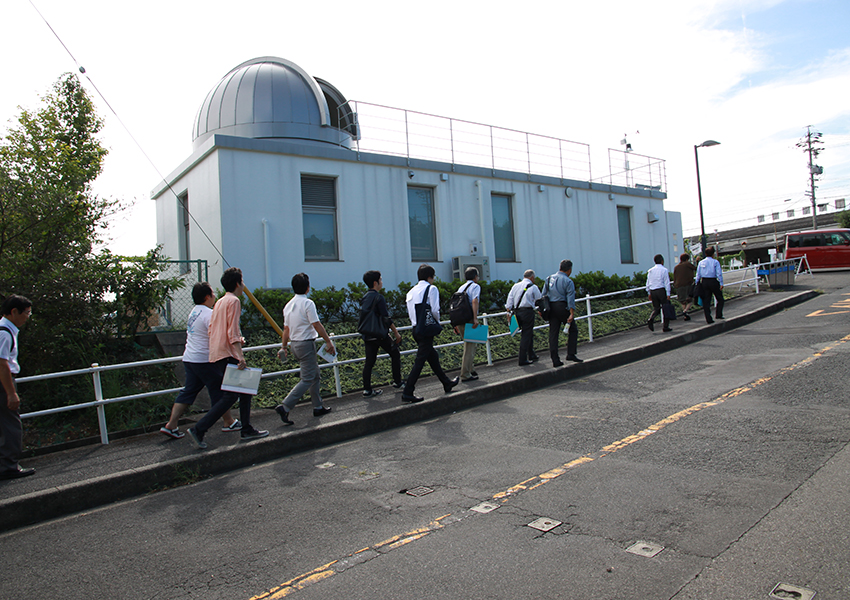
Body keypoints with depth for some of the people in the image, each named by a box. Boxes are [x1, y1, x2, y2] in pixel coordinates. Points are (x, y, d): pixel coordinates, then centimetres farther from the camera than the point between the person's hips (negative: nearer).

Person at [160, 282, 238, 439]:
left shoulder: (194, 312, 15)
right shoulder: (209, 314, -15)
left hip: (189, 358, 9)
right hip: (204, 360, -9)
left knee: (188, 391, 11)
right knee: (219, 391, 3)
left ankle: (171, 425, 8)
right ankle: (229, 423, 15)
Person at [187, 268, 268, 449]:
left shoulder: (219, 302, 18)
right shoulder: (234, 301, -9)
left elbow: (212, 329, 20)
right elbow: (233, 331, -18)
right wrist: (240, 356, -22)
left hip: (217, 354, 10)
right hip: (228, 355, -10)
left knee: (245, 390, 13)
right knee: (230, 396, -9)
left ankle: (247, 430, 17)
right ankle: (198, 429, -10)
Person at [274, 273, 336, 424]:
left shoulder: (289, 305, 9)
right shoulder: (307, 303, -14)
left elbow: (286, 328, 13)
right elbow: (317, 325, -15)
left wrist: (283, 347, 22)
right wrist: (328, 342, -9)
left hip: (294, 344, 9)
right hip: (306, 344, -9)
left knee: (315, 376, 17)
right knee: (307, 379, -5)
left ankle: (318, 407, 23)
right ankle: (285, 407, -13)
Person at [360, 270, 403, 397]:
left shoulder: (364, 297, 10)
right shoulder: (379, 297, -14)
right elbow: (386, 318, -16)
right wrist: (396, 333, -9)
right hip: (380, 335, -7)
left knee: (369, 361, 9)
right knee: (395, 354, 10)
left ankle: (367, 390, 8)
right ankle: (397, 382, 16)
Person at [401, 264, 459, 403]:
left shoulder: (411, 291, 12)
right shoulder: (431, 289, -7)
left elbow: (409, 312, 10)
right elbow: (434, 310, -15)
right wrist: (437, 322, 2)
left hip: (415, 328, 8)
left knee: (433, 356, 19)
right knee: (419, 361, -7)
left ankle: (447, 383, 34)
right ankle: (407, 393, -9)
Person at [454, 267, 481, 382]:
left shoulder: (461, 287, 18)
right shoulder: (475, 286, -2)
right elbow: (474, 301, -19)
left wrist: (456, 323, 20)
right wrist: (475, 318, -24)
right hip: (469, 320, -8)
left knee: (471, 345, 20)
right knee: (470, 347, -3)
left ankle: (470, 369, 24)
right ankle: (465, 375, -3)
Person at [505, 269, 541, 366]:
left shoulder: (515, 286, 12)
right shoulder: (533, 287, -2)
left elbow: (510, 299, 9)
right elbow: (539, 300, 6)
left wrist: (509, 312, 10)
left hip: (516, 312, 6)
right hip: (527, 311, -6)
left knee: (528, 333, 20)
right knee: (526, 335, -2)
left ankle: (531, 355, 31)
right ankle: (523, 360, -2)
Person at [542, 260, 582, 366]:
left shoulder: (549, 279, 12)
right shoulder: (568, 281, -4)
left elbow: (543, 295, 12)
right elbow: (570, 299, -11)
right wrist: (572, 314, -14)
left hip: (551, 307, 5)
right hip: (562, 307, -5)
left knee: (553, 333, 4)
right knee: (573, 329, 10)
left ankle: (555, 360, 3)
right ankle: (571, 354, 3)